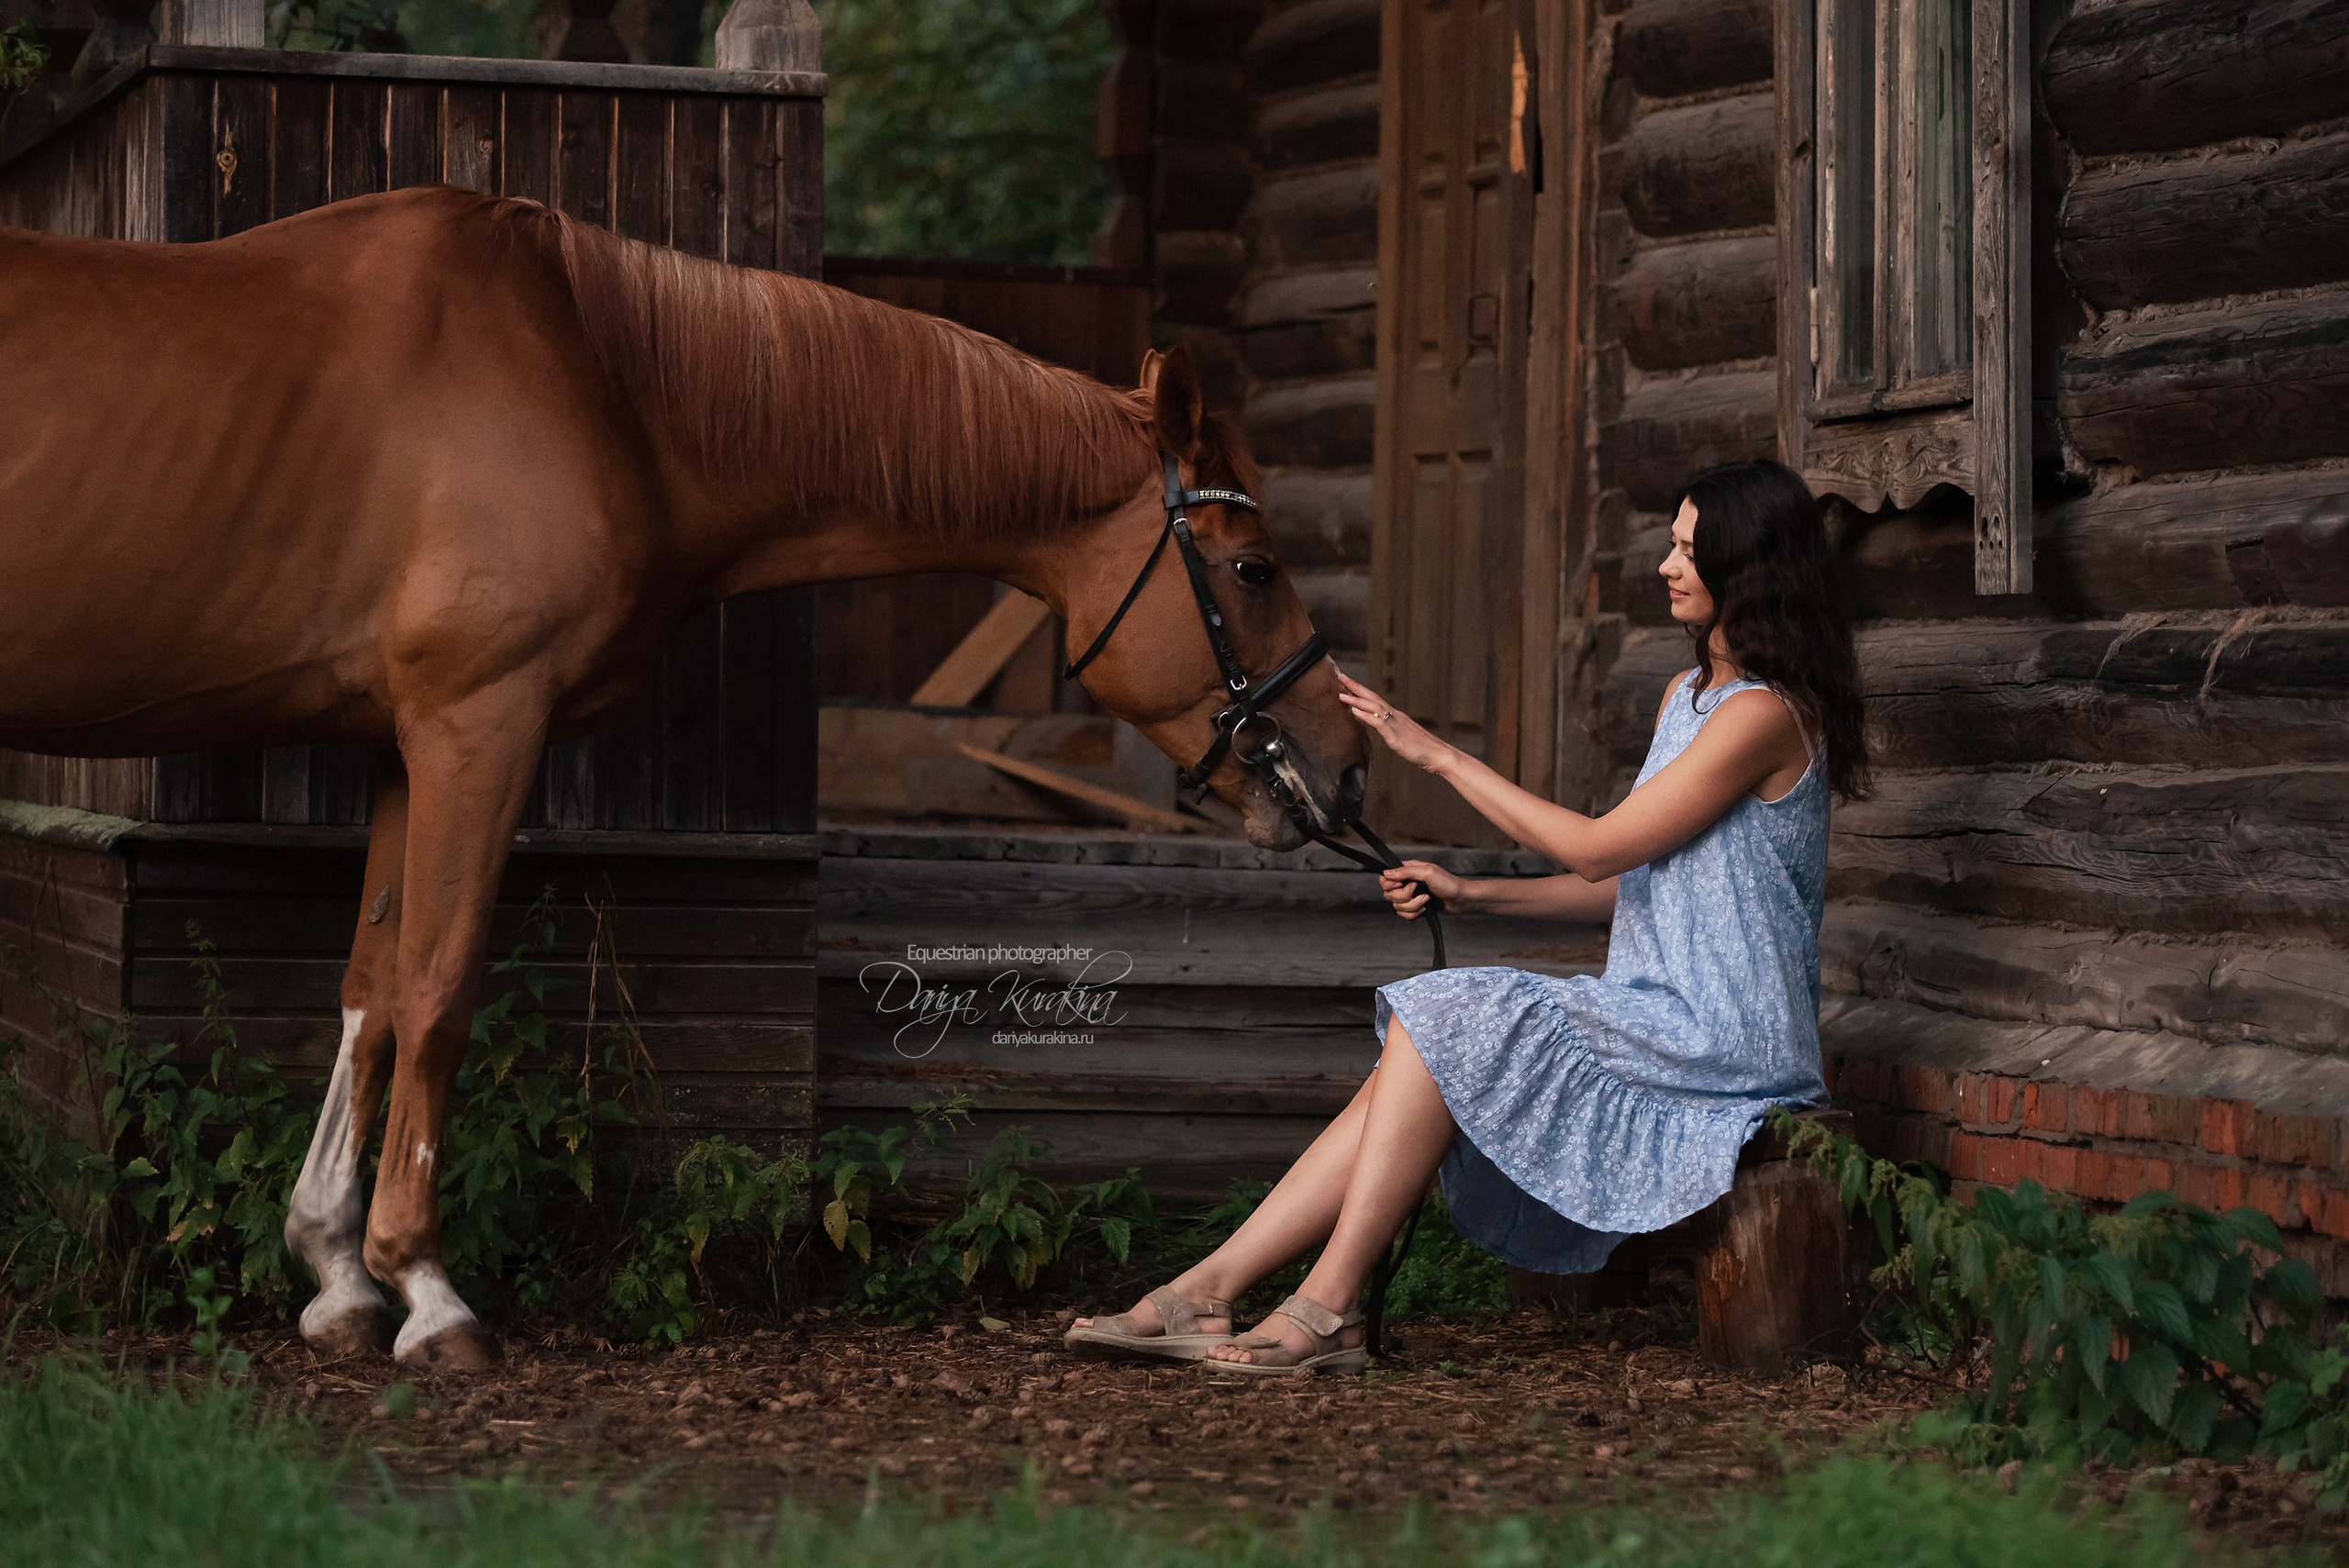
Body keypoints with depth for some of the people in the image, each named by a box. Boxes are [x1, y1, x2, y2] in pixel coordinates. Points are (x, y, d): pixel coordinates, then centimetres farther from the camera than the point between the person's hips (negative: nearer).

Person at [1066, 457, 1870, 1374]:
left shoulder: (1764, 713, -14)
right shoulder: (1688, 695, 17)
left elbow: (1596, 850, -15)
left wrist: (1438, 755, -9)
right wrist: (1474, 897, 8)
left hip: (1716, 1039, -9)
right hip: (1655, 1015, 9)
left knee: (1444, 1025, -17)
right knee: (1420, 1062, -7)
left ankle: (1327, 1310, -14)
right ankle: (1208, 1289, -12)